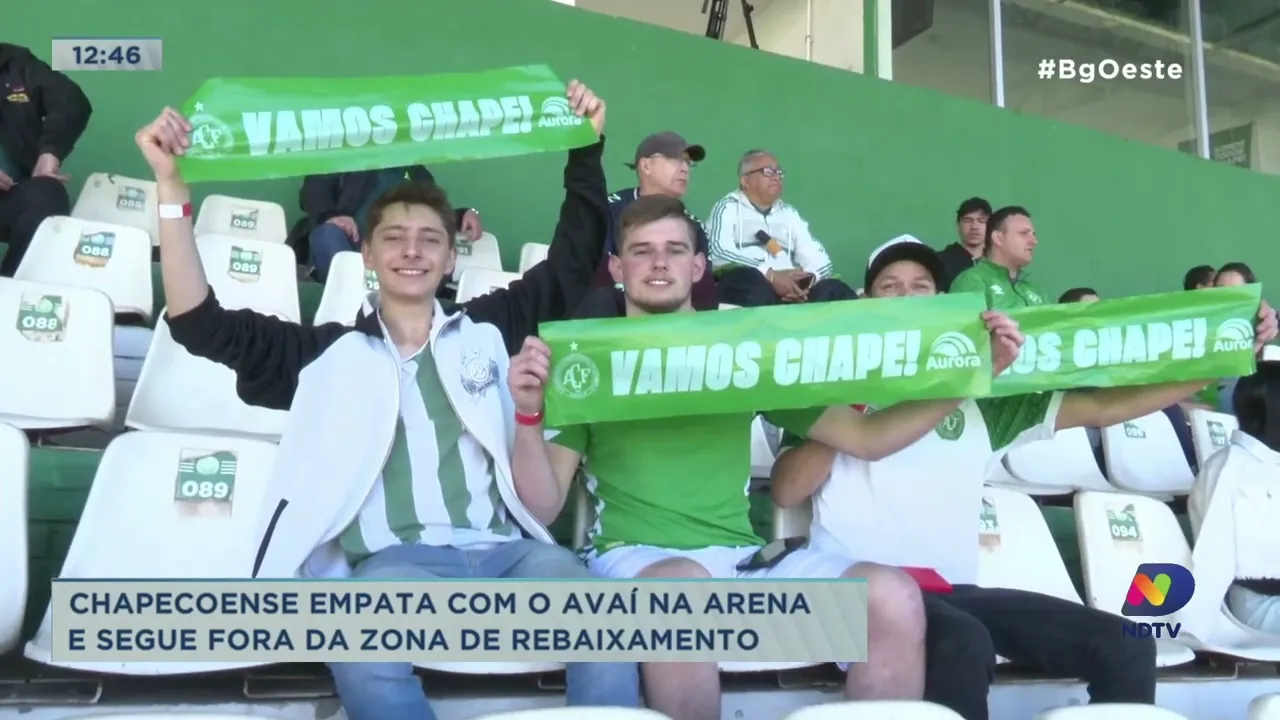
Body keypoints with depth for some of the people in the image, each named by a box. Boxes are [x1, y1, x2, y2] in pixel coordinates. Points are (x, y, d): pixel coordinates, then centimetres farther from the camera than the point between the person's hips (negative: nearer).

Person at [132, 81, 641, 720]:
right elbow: (201, 323, 11)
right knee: (366, 657, -37)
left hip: (507, 551, 2)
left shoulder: (490, 329, 22)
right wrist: (172, 188, 5)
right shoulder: (331, 352, 17)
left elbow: (577, 255, 24)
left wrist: (586, 146, 16)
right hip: (394, 562, -1)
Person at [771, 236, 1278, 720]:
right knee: (964, 643, -36)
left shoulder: (977, 395, 18)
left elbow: (1101, 407, 12)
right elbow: (785, 493, 0)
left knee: (1126, 646, -10)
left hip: (954, 589, 5)